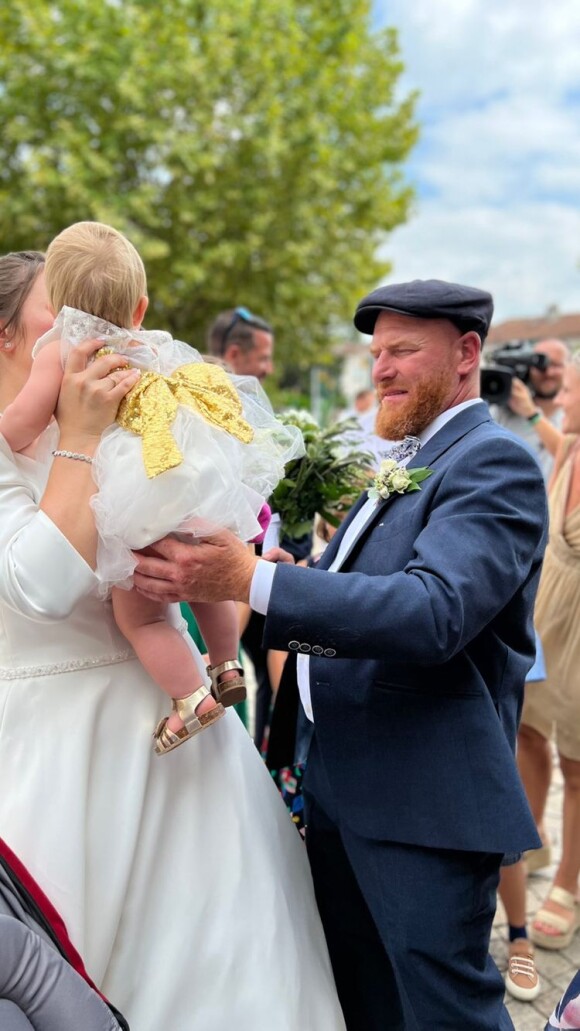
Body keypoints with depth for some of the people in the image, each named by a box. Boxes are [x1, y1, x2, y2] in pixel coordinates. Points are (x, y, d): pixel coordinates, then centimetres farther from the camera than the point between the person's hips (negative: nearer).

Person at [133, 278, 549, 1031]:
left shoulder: (495, 462, -14)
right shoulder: (402, 463, 14)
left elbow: (436, 611, -30)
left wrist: (251, 579, -35)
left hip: (424, 803, -8)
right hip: (341, 789, 9)